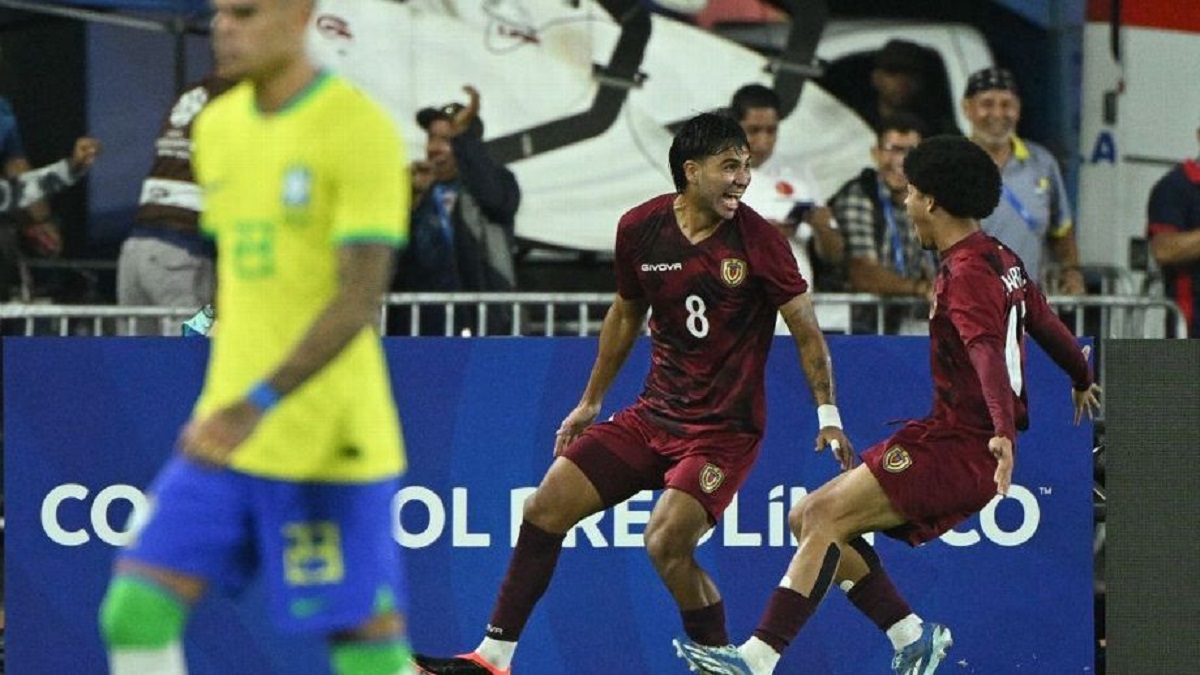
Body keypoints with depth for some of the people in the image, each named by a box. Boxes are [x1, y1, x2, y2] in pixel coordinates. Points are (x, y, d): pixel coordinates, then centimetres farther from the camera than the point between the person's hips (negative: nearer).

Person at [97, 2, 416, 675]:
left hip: (329, 443, -7)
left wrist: (259, 405, -27)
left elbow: (361, 297, -18)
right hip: (228, 427, 7)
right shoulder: (218, 127, 12)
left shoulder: (361, 130, -11)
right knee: (134, 612, -3)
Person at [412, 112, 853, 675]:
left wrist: (827, 414, -16)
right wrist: (591, 402, 21)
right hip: (654, 413, 5)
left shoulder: (757, 239, -14)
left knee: (666, 542, -23)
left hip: (725, 428, -5)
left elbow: (806, 329, -7)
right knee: (546, 507, -1)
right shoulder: (640, 228, -1)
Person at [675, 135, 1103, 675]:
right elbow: (1048, 326, 30)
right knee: (808, 519, 8)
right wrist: (1083, 381, 50)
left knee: (824, 515, -19)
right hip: (955, 440, 10)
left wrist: (1004, 432, -46)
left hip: (957, 447, -10)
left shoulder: (967, 274, -14)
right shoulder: (1002, 260, 16)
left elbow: (988, 353, -30)